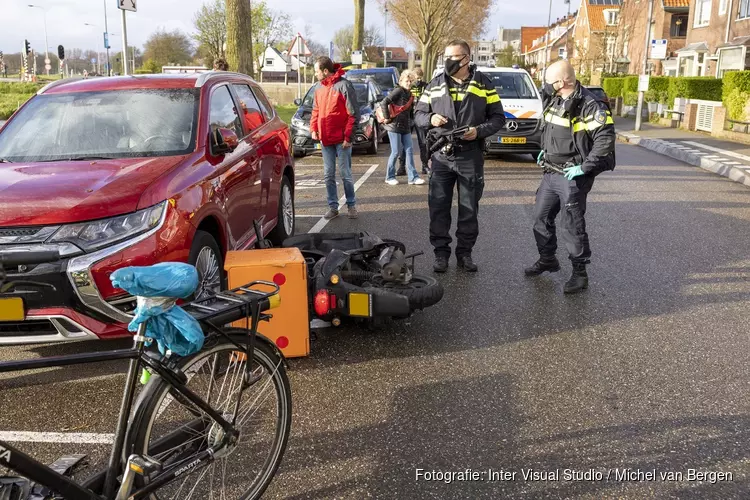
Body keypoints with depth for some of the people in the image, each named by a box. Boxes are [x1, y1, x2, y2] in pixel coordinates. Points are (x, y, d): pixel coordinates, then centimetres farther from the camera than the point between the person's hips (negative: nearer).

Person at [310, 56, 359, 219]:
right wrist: (313, 129, 3)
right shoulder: (319, 88, 10)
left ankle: (351, 205, 15)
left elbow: (353, 113, -12)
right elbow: (315, 111, 18)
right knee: (328, 175, 8)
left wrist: (348, 136, -15)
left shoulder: (344, 85, -10)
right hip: (325, 139, 6)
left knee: (345, 174, 2)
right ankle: (333, 207, 16)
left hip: (341, 139, -6)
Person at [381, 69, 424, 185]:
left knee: (409, 150, 4)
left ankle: (413, 177, 7)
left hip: (405, 127, 7)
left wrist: (409, 122, 8)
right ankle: (389, 177, 11)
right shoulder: (398, 91, -11)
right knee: (396, 152, -3)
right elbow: (384, 103, -19)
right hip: (394, 126, -7)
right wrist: (387, 118, -17)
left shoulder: (410, 94, 13)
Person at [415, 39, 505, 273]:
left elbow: (498, 117, 3)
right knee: (439, 206, 3)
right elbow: (419, 114, 10)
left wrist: (479, 131, -15)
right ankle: (441, 251, 15)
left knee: (469, 208, 7)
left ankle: (464, 251, 20)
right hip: (442, 155, 1)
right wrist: (430, 119, -13)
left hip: (470, 156, -1)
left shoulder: (484, 84, 2)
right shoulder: (435, 84, 5)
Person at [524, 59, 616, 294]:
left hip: (572, 176, -8)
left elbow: (605, 138, -23)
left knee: (572, 226, -1)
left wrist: (585, 167, -22)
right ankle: (547, 259, 35)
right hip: (550, 173, 8)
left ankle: (580, 273, 12)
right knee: (541, 217, 16)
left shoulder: (588, 105, -19)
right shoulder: (554, 100, 7)